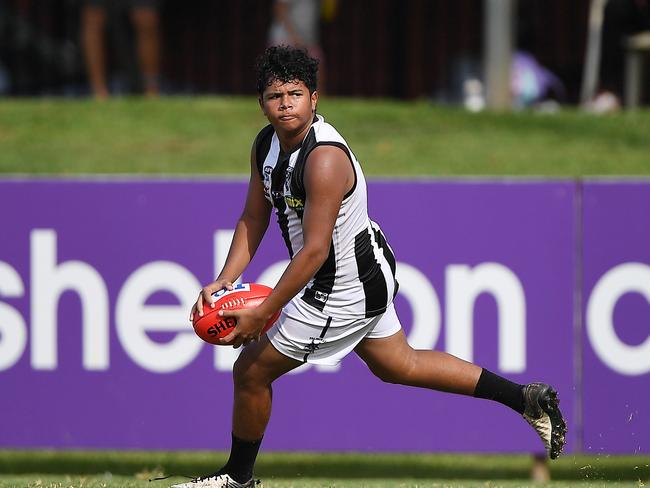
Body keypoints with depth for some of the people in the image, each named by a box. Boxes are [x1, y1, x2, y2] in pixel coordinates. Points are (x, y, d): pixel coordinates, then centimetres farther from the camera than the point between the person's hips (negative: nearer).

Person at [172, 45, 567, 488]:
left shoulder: (325, 159, -30)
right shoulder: (267, 143, -2)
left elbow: (314, 251, -31)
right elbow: (254, 219, 8)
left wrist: (261, 315, -29)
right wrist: (225, 280, -6)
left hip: (344, 292, -10)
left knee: (251, 370, 1)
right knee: (399, 366, 24)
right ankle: (526, 398, 29)